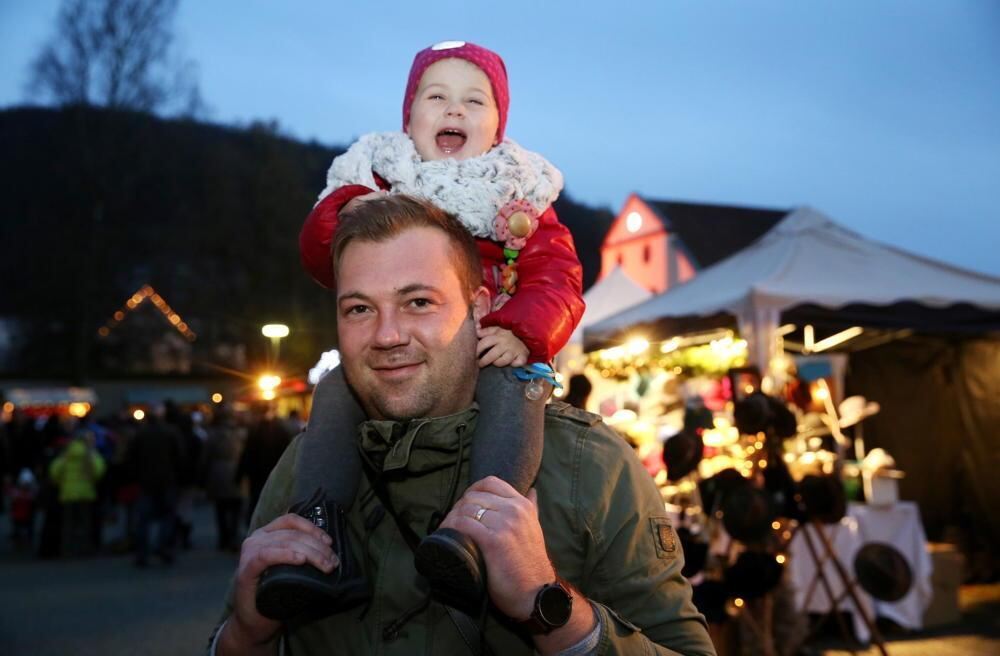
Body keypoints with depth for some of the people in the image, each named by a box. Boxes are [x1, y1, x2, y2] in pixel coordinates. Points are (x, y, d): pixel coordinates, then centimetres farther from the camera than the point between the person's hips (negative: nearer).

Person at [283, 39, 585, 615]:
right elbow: (321, 262, 9)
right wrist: (344, 212, -15)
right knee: (335, 391, -25)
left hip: (492, 352, -2)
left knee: (513, 390, -34)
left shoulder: (517, 195, 13)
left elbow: (557, 279, 1)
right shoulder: (380, 180, 16)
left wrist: (520, 333, -21)